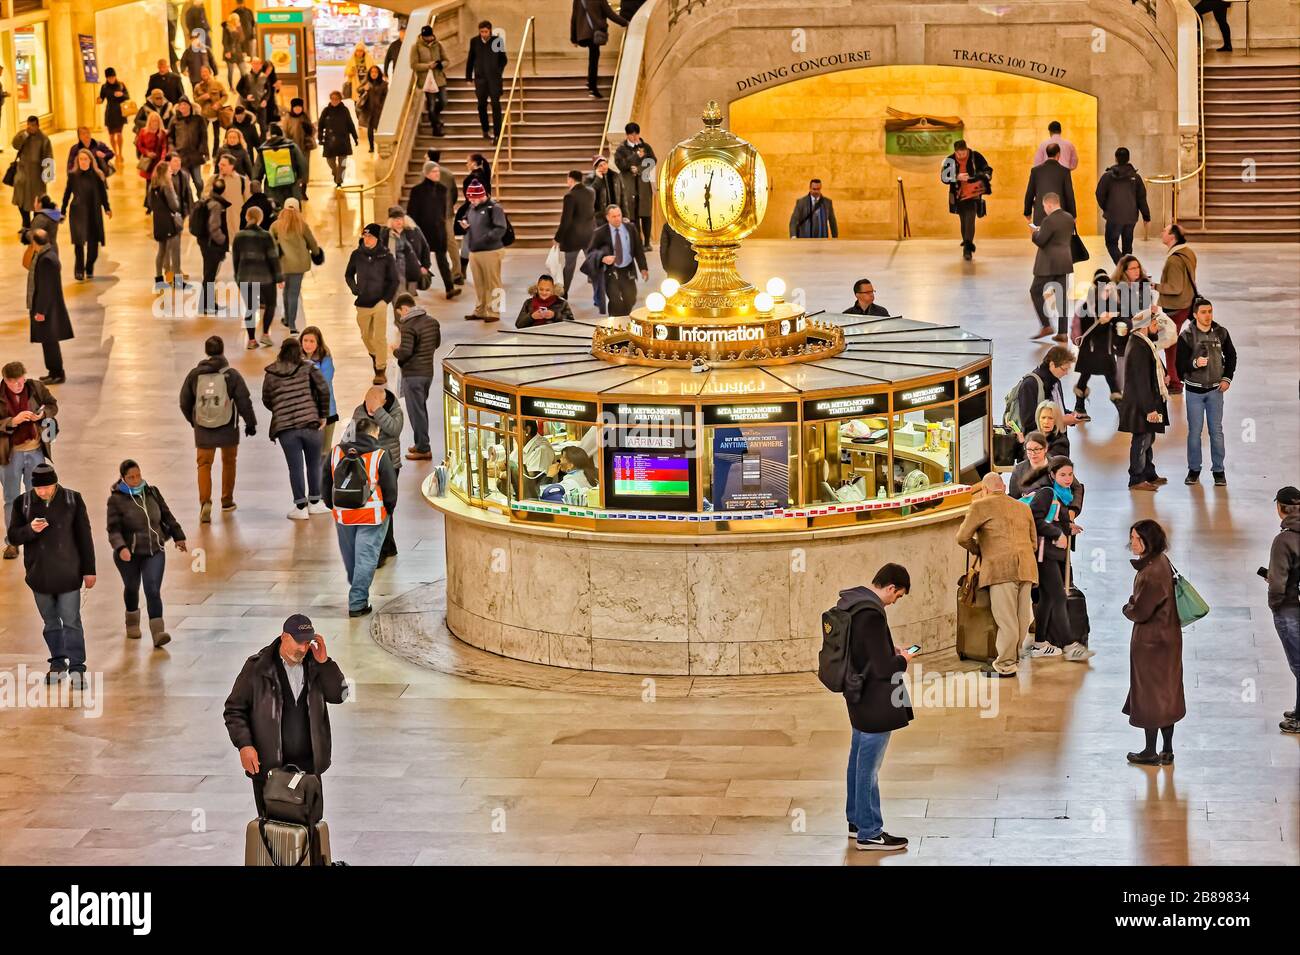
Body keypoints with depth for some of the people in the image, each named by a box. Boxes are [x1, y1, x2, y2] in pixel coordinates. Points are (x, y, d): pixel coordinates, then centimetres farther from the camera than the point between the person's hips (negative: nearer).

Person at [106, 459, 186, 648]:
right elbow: (113, 529, -18)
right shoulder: (117, 500, -12)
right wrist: (120, 548, -34)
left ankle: (158, 632, -17)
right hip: (129, 554, -1)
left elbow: (167, 515, 13)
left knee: (153, 591, -10)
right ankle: (132, 622, 44)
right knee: (132, 588, 17)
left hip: (155, 551, 1)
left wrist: (178, 536, 16)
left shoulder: (152, 492, 1)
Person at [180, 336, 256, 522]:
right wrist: (250, 423, 7)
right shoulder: (231, 375, -9)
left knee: (204, 464, 3)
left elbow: (185, 403, 6)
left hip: (202, 429, 1)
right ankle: (227, 501, 30)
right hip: (228, 429, -1)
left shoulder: (194, 375, -2)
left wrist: (193, 420, 24)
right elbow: (244, 402, -7)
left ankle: (205, 502, -17)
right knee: (229, 462, 19)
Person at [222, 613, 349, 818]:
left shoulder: (313, 666, 5)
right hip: (268, 765, -3)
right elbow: (234, 709, -3)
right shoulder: (257, 667, -7)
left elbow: (339, 695, 1)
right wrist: (244, 745, -15)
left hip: (308, 764, 3)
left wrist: (324, 662, -9)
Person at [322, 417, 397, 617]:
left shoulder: (336, 453, 1)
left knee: (350, 558, 20)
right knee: (366, 559, 0)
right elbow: (390, 488, -9)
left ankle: (357, 594, 39)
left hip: (342, 515, 4)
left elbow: (325, 484, 9)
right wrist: (388, 510, 7)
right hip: (372, 516, -4)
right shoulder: (380, 456, -12)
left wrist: (333, 507, 21)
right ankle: (357, 603, -3)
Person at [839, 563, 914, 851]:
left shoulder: (850, 601, 4)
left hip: (858, 697, 10)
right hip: (875, 703, -10)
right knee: (869, 765, 1)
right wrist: (903, 660, -7)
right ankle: (869, 833, 10)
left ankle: (856, 821, 33)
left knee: (859, 758, 20)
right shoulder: (872, 616, -27)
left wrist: (891, 650, 9)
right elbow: (883, 668, -25)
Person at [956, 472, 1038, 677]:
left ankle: (1005, 665, -5)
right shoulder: (1023, 508, 21)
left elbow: (963, 538, 0)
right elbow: (1034, 544, 24)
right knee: (1021, 618, 9)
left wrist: (977, 550, 18)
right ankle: (1015, 659, 16)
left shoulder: (981, 505, 3)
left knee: (1006, 619, -7)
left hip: (1001, 569, -6)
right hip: (1026, 569, 6)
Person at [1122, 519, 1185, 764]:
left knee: (1150, 694, 3)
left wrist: (1127, 608, -2)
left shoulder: (1152, 573, -25)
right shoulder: (1161, 562, 5)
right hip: (1167, 637, 9)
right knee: (1166, 693, 15)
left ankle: (1150, 752, 12)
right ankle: (1167, 750, 24)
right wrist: (1133, 606, -1)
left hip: (1151, 641, -9)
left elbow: (1140, 612, -21)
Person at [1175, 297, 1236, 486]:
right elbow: (1180, 364, -11)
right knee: (1194, 431, 4)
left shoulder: (1221, 333, -1)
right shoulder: (1186, 336, -9)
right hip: (1194, 390, -1)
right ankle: (1194, 469, 16)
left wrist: (1227, 378, 3)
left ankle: (1218, 470, 12)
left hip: (1215, 390, 1)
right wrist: (1195, 363, -31)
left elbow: (1231, 355, 13)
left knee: (1216, 431, 3)